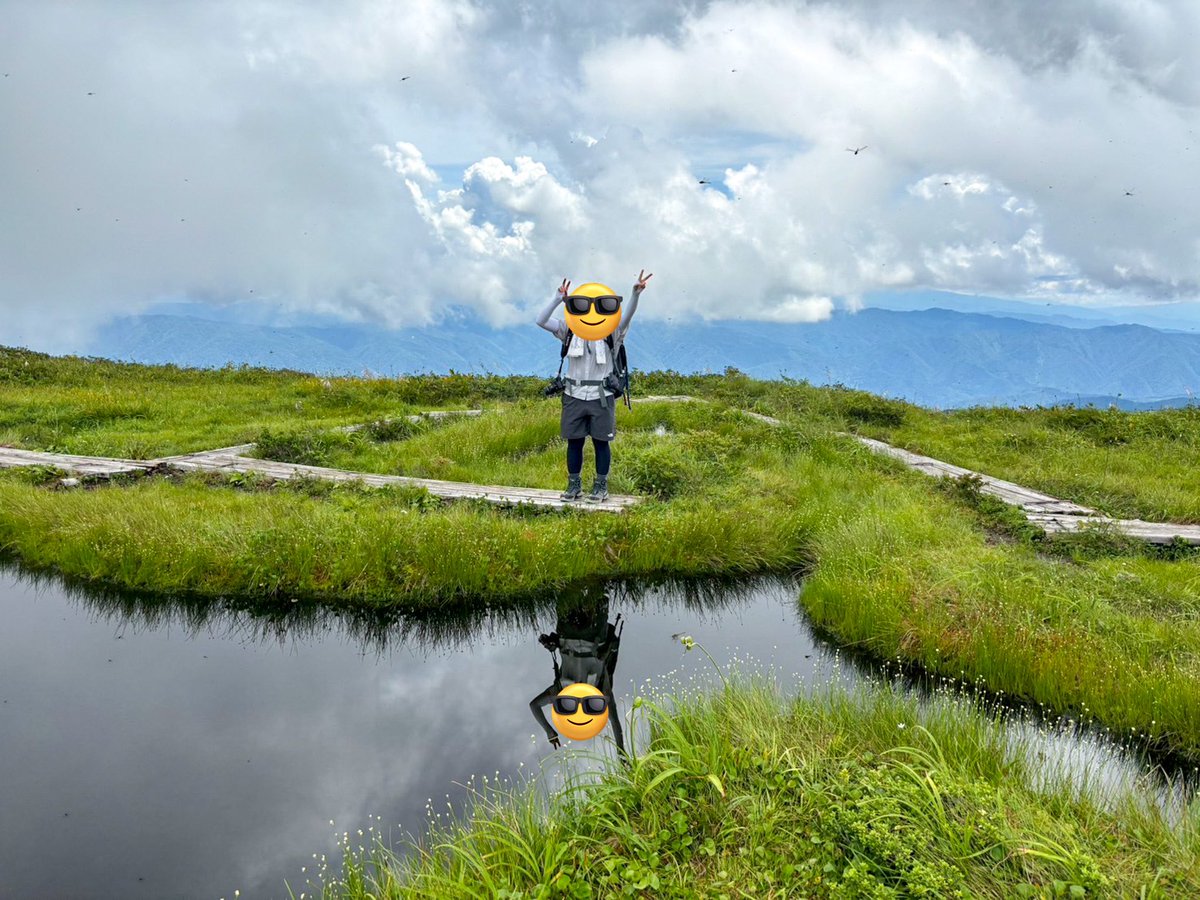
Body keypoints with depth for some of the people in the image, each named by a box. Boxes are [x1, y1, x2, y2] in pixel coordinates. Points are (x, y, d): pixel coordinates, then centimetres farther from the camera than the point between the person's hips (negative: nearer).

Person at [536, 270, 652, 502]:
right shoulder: (570, 331, 3)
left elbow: (627, 316, -20)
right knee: (574, 441, 6)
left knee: (601, 441, 3)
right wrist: (559, 299, -13)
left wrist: (636, 294, -36)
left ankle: (601, 487, 15)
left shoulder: (612, 333, -2)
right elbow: (541, 321, -4)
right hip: (574, 395, 2)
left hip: (601, 396, -2)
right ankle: (574, 485, 19)